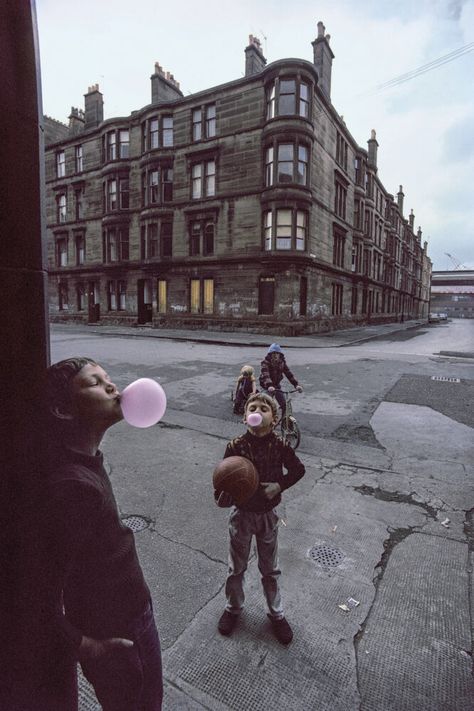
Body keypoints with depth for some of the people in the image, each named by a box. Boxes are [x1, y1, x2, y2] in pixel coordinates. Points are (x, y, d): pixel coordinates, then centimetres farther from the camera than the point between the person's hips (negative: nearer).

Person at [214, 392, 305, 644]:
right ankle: (233, 608, 48)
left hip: (268, 516, 1)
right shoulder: (235, 446, -21)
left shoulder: (280, 446, -18)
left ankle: (276, 614, 45)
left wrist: (279, 485, -16)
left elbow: (298, 469, -1)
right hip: (241, 515, 0)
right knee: (236, 568, 21)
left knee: (270, 569, 21)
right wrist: (223, 496, -35)